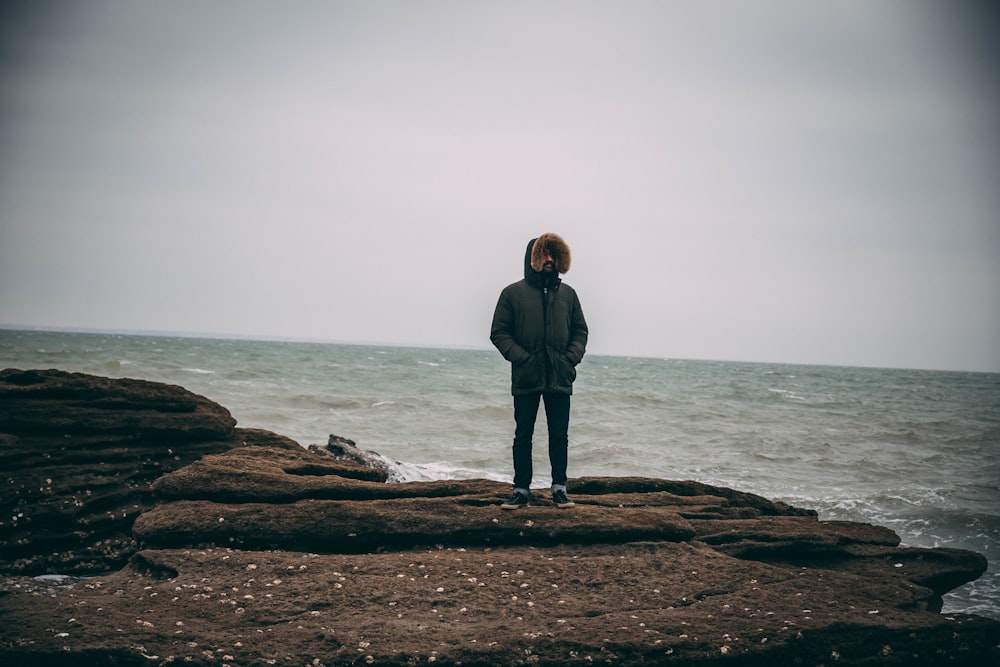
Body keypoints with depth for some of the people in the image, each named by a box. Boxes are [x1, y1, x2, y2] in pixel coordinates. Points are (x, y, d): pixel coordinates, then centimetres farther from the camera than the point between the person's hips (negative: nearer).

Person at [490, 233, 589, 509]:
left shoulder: (567, 294, 10)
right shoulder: (513, 293, 1)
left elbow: (580, 331, 15)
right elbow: (499, 333, 0)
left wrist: (572, 358, -3)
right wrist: (522, 358, -13)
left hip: (560, 379, 2)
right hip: (526, 379, -2)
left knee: (559, 436, 5)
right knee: (523, 437, 4)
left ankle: (559, 489, 13)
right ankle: (521, 490, 11)